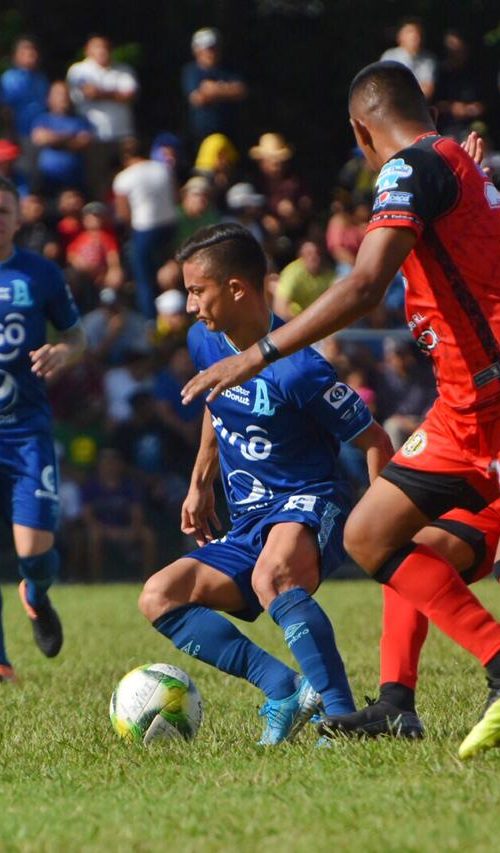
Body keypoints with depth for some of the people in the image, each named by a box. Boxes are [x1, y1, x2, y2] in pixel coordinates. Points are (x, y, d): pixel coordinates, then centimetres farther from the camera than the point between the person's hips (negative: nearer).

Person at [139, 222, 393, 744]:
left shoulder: (296, 370, -20)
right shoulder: (204, 343, 4)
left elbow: (374, 441, -13)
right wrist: (200, 482, 26)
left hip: (308, 506, -9)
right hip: (245, 526, 9)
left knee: (272, 576, -41)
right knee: (158, 598, -10)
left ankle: (340, 713, -43)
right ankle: (283, 686, -21)